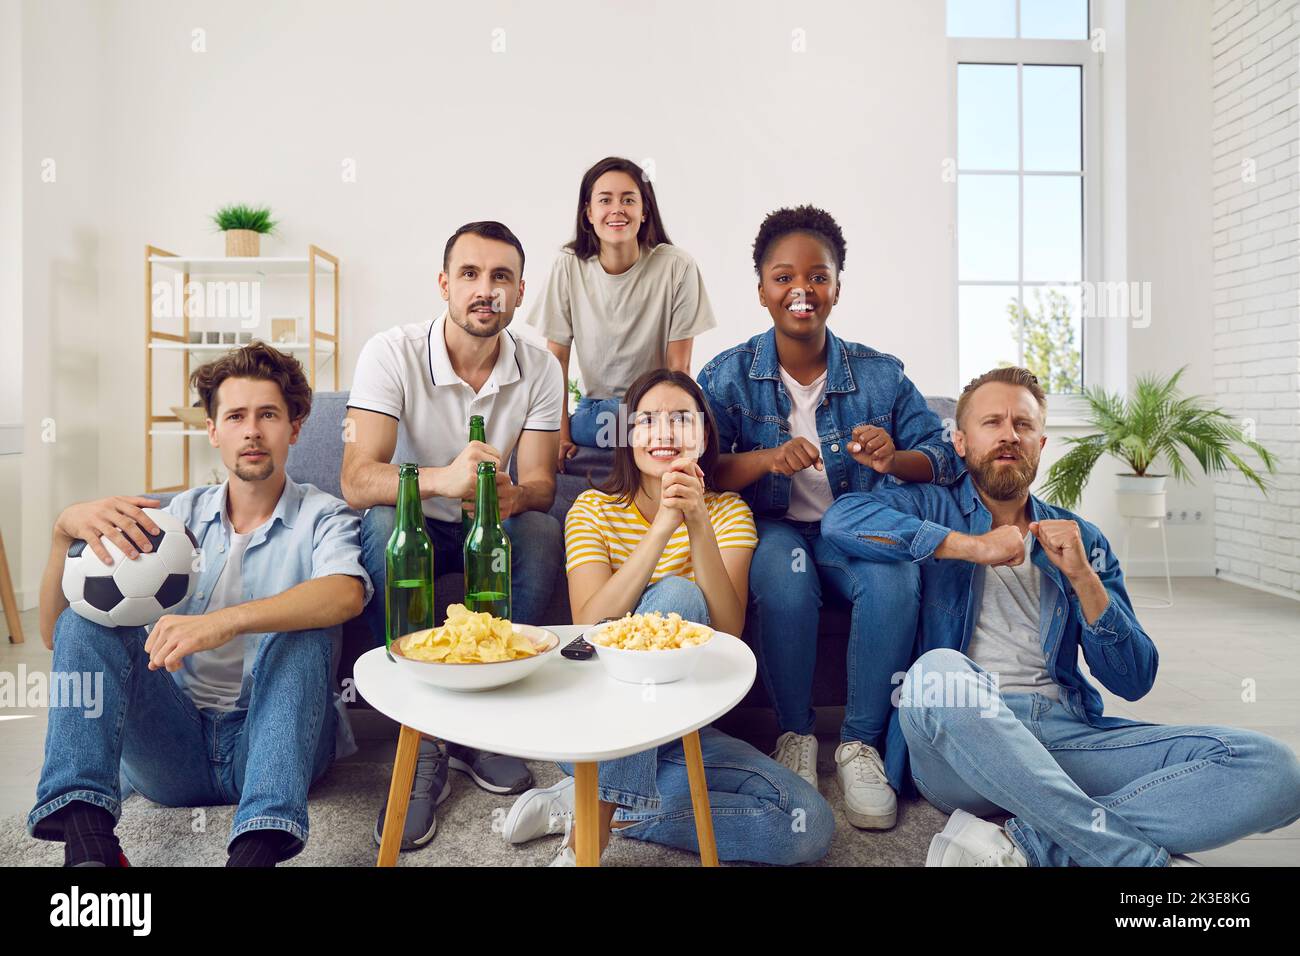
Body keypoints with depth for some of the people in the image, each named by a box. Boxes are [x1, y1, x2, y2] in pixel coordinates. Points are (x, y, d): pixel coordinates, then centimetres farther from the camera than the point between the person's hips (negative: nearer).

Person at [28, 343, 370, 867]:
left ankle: (259, 846, -42)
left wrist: (227, 621, -39)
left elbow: (347, 593, -25)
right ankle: (87, 841, -29)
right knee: (87, 617, -13)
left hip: (268, 741, -3)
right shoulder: (180, 515, 10)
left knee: (302, 630, -28)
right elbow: (55, 632, 4)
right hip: (173, 747, 3)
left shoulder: (321, 516, 1)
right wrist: (66, 530, -15)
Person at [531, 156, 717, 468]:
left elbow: (679, 365, -8)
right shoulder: (569, 267, -6)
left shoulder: (677, 266, -11)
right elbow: (556, 358, -3)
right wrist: (561, 436, -9)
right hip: (593, 413, 2)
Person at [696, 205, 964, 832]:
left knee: (895, 578, -30)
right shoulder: (729, 375, -2)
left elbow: (944, 454, -1)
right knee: (784, 576, -35)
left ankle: (861, 742, -9)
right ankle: (795, 734, -8)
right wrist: (765, 459, -30)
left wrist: (896, 460, -25)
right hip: (771, 528, -1)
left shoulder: (879, 375, 2)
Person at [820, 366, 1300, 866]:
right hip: (958, 740, -3)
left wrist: (1082, 576, -3)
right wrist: (972, 546, -12)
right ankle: (1137, 853, -26)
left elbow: (1133, 681, 12)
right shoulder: (933, 508, 11)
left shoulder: (1080, 539, 18)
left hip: (1067, 732, 4)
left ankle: (1025, 845, -26)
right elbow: (842, 517, -12)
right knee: (937, 670, -38)